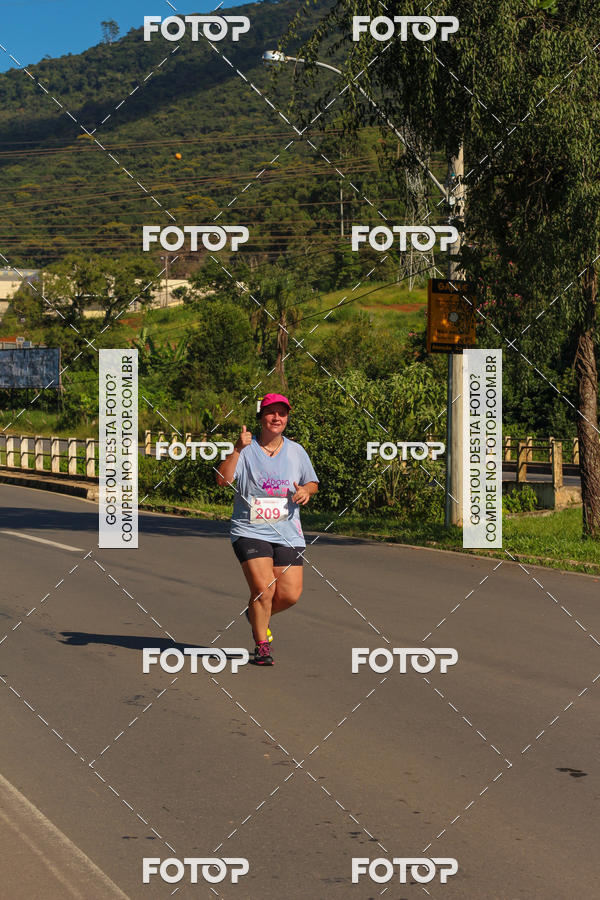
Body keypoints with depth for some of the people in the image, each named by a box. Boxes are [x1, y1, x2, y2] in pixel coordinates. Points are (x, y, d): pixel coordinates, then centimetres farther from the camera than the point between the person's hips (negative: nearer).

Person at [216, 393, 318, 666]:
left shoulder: (296, 451, 8)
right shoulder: (246, 449, -3)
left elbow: (312, 483, 20)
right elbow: (223, 479, -16)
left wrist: (305, 490, -4)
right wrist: (237, 449, -28)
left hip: (287, 533, 4)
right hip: (250, 531, -4)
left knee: (290, 594, -3)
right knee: (263, 588, -17)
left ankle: (257, 616, 30)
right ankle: (261, 645, 4)